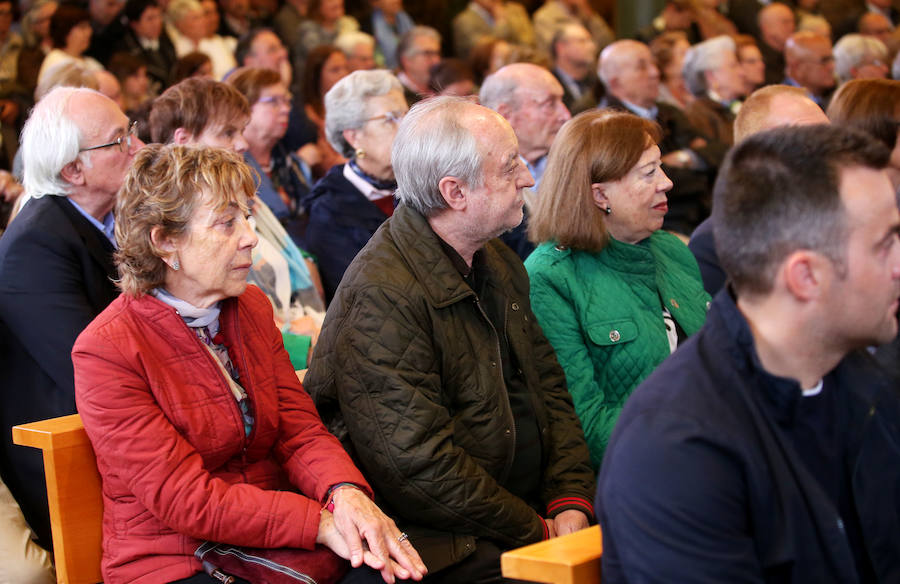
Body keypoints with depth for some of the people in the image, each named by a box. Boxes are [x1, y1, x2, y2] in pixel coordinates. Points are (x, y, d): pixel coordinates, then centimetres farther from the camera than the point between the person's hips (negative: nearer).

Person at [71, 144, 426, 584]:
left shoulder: (252, 308, 10)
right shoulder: (104, 351, -13)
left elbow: (299, 428, 5)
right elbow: (186, 499, -17)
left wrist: (346, 494, -19)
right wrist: (320, 523, -24)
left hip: (275, 546, 6)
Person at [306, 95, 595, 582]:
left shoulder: (499, 264, 14)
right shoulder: (381, 296, -17)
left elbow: (548, 387, 17)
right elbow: (417, 463, -20)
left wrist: (570, 501, 0)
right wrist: (538, 533, -14)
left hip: (537, 512, 8)